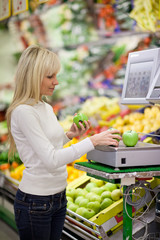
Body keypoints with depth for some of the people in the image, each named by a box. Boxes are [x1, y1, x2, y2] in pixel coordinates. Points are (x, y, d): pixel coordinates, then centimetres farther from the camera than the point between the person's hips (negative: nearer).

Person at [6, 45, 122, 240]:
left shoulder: (47, 108, 8)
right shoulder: (23, 112, -19)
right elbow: (50, 159, -24)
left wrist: (69, 135, 3)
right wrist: (93, 141, -25)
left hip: (58, 196, 8)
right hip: (35, 202, -8)